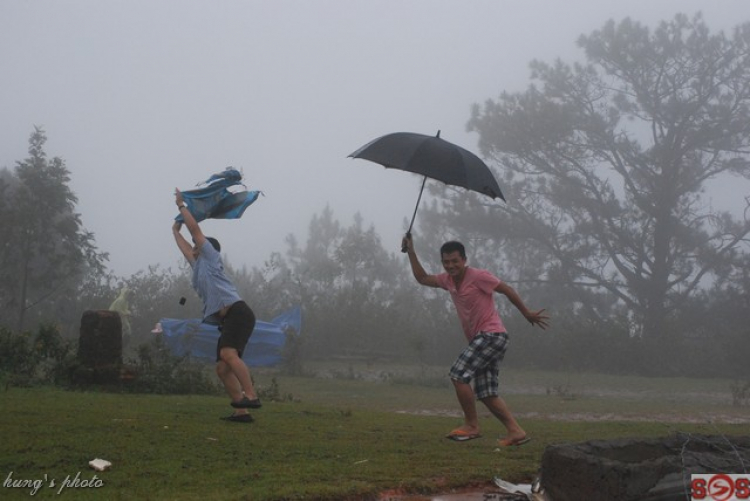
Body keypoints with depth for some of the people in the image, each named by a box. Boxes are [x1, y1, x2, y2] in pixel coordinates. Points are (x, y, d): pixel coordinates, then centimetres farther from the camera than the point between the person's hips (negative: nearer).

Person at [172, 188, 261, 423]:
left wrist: (181, 205, 14)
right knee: (222, 368, -1)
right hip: (227, 320, 9)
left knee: (228, 353, -29)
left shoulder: (210, 257, 9)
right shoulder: (198, 266, 29)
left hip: (238, 313, -9)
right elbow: (184, 247, 45)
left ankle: (251, 397, -37)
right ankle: (241, 411, -6)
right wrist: (175, 231, 55)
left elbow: (195, 229, 7)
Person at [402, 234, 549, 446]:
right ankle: (515, 431, 4)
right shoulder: (448, 280, 12)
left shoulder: (478, 276, -10)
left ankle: (471, 426, -6)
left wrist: (527, 314, -2)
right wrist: (411, 252, 16)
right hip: (480, 339, 9)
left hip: (492, 335, -9)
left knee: (459, 375, -15)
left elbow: (507, 290, -5)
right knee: (486, 394, 5)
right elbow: (422, 278, 23)